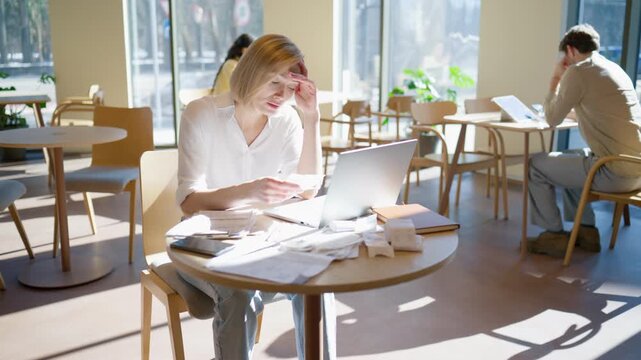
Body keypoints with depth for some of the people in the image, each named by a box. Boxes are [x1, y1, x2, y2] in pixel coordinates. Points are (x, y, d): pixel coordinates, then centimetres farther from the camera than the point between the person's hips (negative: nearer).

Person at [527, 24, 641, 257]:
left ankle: (554, 236, 12)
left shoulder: (577, 71, -10)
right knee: (567, 160, 30)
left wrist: (555, 79, 10)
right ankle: (585, 230, 29)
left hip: (614, 172, -9)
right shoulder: (614, 69, 16)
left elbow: (552, 119, -1)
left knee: (536, 165, 5)